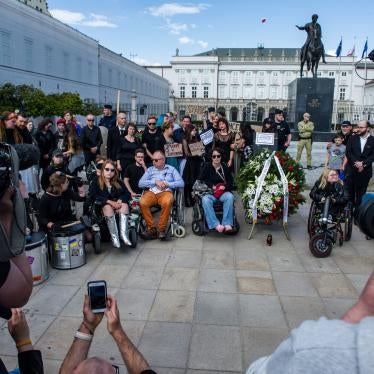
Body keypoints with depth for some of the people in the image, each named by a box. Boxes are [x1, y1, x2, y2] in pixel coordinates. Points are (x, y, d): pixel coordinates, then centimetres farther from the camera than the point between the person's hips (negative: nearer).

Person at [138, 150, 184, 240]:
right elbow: (140, 183, 8)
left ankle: (162, 229, -24)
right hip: (151, 192, 2)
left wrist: (167, 184, -6)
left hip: (165, 192, -2)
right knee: (142, 203, -31)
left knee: (166, 202, -37)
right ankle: (151, 228, -19)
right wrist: (155, 182, -3)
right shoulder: (150, 169, 22)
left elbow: (181, 183, 6)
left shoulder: (171, 169, 18)